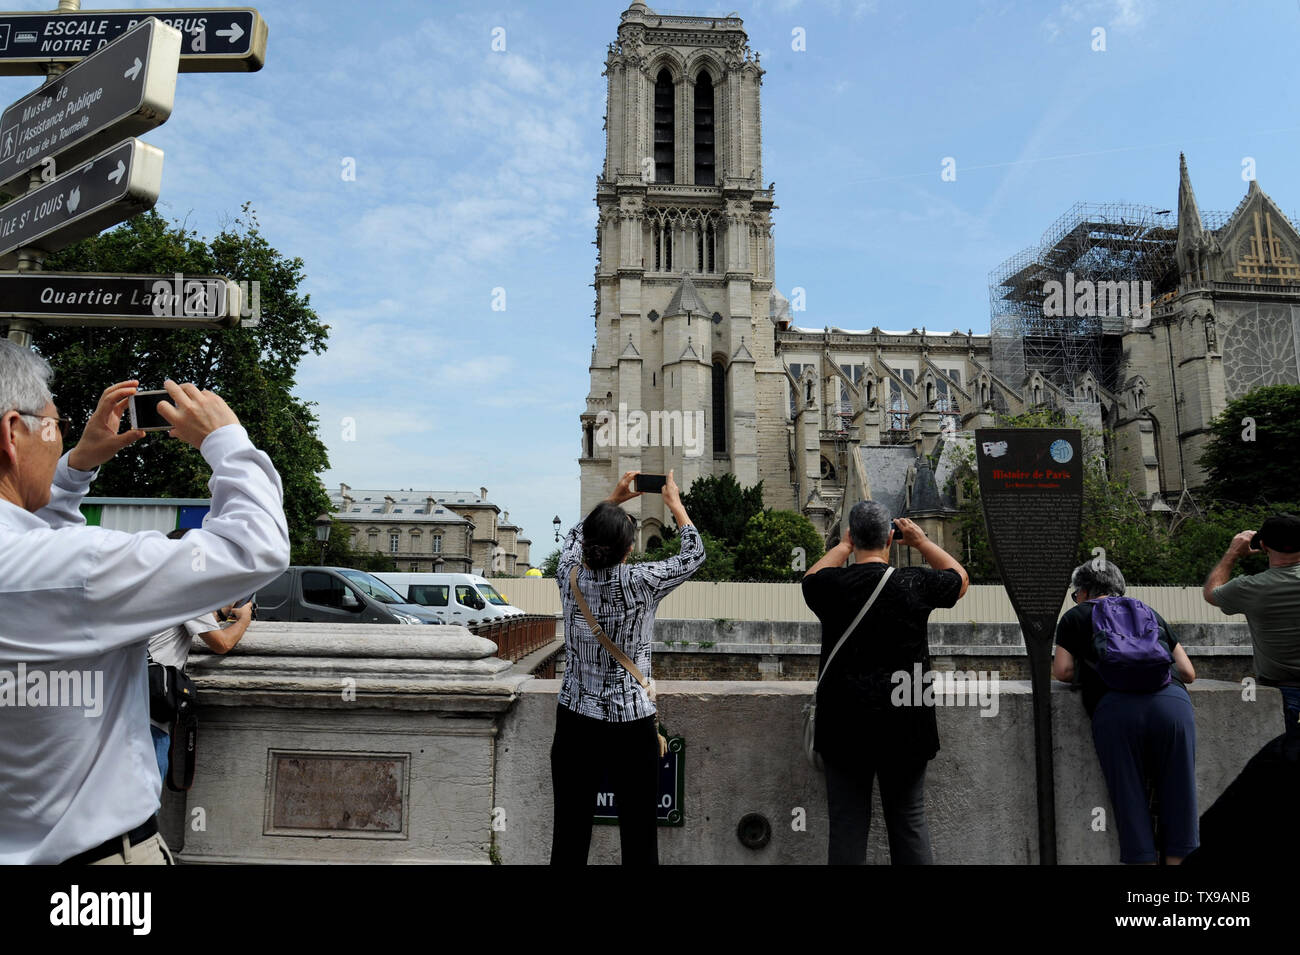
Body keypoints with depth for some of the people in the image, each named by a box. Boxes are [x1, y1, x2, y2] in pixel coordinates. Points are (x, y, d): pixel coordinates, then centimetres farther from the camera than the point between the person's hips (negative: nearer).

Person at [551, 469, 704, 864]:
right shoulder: (640, 583, -15)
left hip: (574, 724, 3)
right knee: (639, 840, 8)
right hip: (632, 728, -3)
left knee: (569, 836, 10)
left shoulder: (569, 576, -7)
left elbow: (574, 536, 18)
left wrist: (613, 499, 23)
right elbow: (694, 554, 3)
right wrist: (674, 503, 14)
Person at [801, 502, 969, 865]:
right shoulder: (915, 583, -7)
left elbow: (811, 577, 19)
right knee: (909, 822, 14)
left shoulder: (831, 585, -7)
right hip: (905, 726, 1)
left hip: (844, 726, 0)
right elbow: (960, 577, 15)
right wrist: (921, 541, 22)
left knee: (847, 824, 7)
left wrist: (843, 545, 24)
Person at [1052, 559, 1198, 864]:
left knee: (1130, 800, 3)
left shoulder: (1076, 616, 21)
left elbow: (1063, 671, 11)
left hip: (1116, 709, -3)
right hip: (1172, 702, 3)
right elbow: (1188, 672, 27)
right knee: (1178, 796, 8)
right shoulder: (1150, 613, 30)